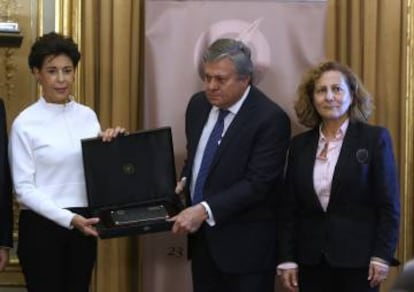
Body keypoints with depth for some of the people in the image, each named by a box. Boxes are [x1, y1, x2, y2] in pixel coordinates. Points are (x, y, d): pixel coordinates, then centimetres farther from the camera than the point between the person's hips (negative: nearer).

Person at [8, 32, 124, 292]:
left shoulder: (87, 115, 7)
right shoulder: (26, 123, -8)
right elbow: (24, 188, -12)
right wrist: (68, 218, -19)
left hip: (83, 224, 5)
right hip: (42, 225, -5)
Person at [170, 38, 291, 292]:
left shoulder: (270, 118, -17)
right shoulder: (199, 104, 5)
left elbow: (258, 183, -21)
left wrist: (205, 210, -26)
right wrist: (184, 181, 0)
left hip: (245, 242, -6)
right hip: (202, 235, 7)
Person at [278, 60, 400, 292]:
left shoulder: (374, 138, -3)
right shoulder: (300, 144, 9)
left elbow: (389, 204, -5)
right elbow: (290, 208, 9)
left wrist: (382, 256, -11)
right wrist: (287, 259, 3)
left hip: (357, 259, -3)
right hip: (311, 261, 3)